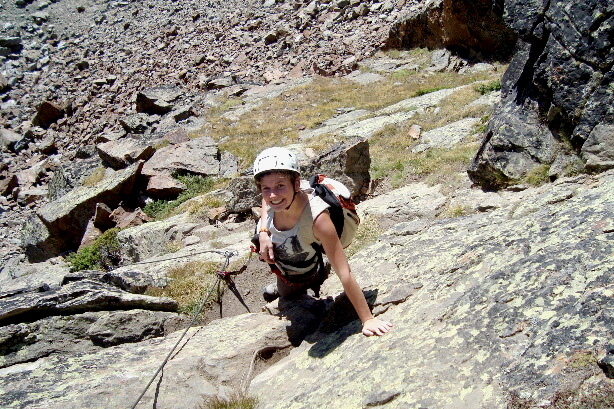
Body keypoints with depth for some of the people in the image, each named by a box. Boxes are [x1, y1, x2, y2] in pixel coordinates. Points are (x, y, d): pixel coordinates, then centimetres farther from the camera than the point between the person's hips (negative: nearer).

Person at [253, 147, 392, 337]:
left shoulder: (317, 218, -47)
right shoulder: (278, 197, -31)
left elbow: (344, 274, -44)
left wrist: (368, 319, -41)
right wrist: (263, 232, -19)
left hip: (301, 276, -4)